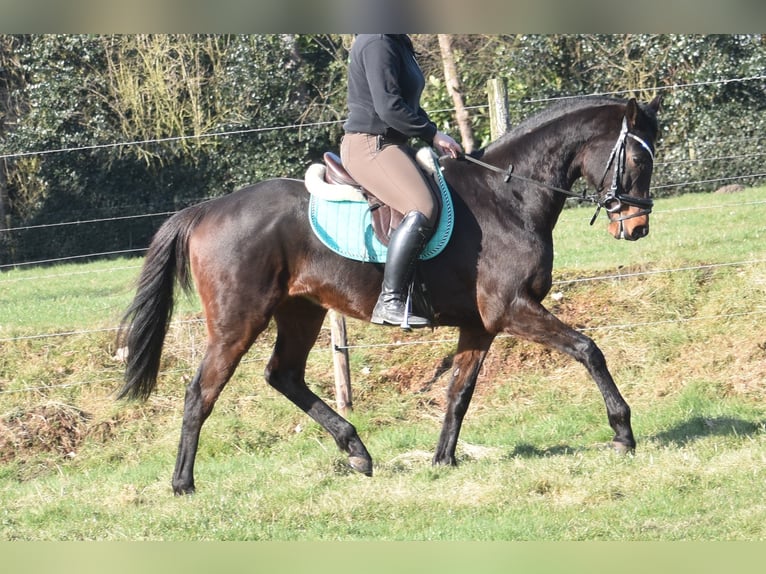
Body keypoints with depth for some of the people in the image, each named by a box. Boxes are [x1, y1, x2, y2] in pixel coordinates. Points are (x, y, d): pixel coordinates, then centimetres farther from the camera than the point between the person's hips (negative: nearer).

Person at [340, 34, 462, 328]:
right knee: (423, 210, -27)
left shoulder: (399, 44, 17)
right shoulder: (377, 43, -16)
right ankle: (389, 302, -29)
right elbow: (388, 107, -22)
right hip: (368, 146, -11)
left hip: (392, 144, 11)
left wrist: (432, 133, 9)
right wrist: (433, 134, -14)